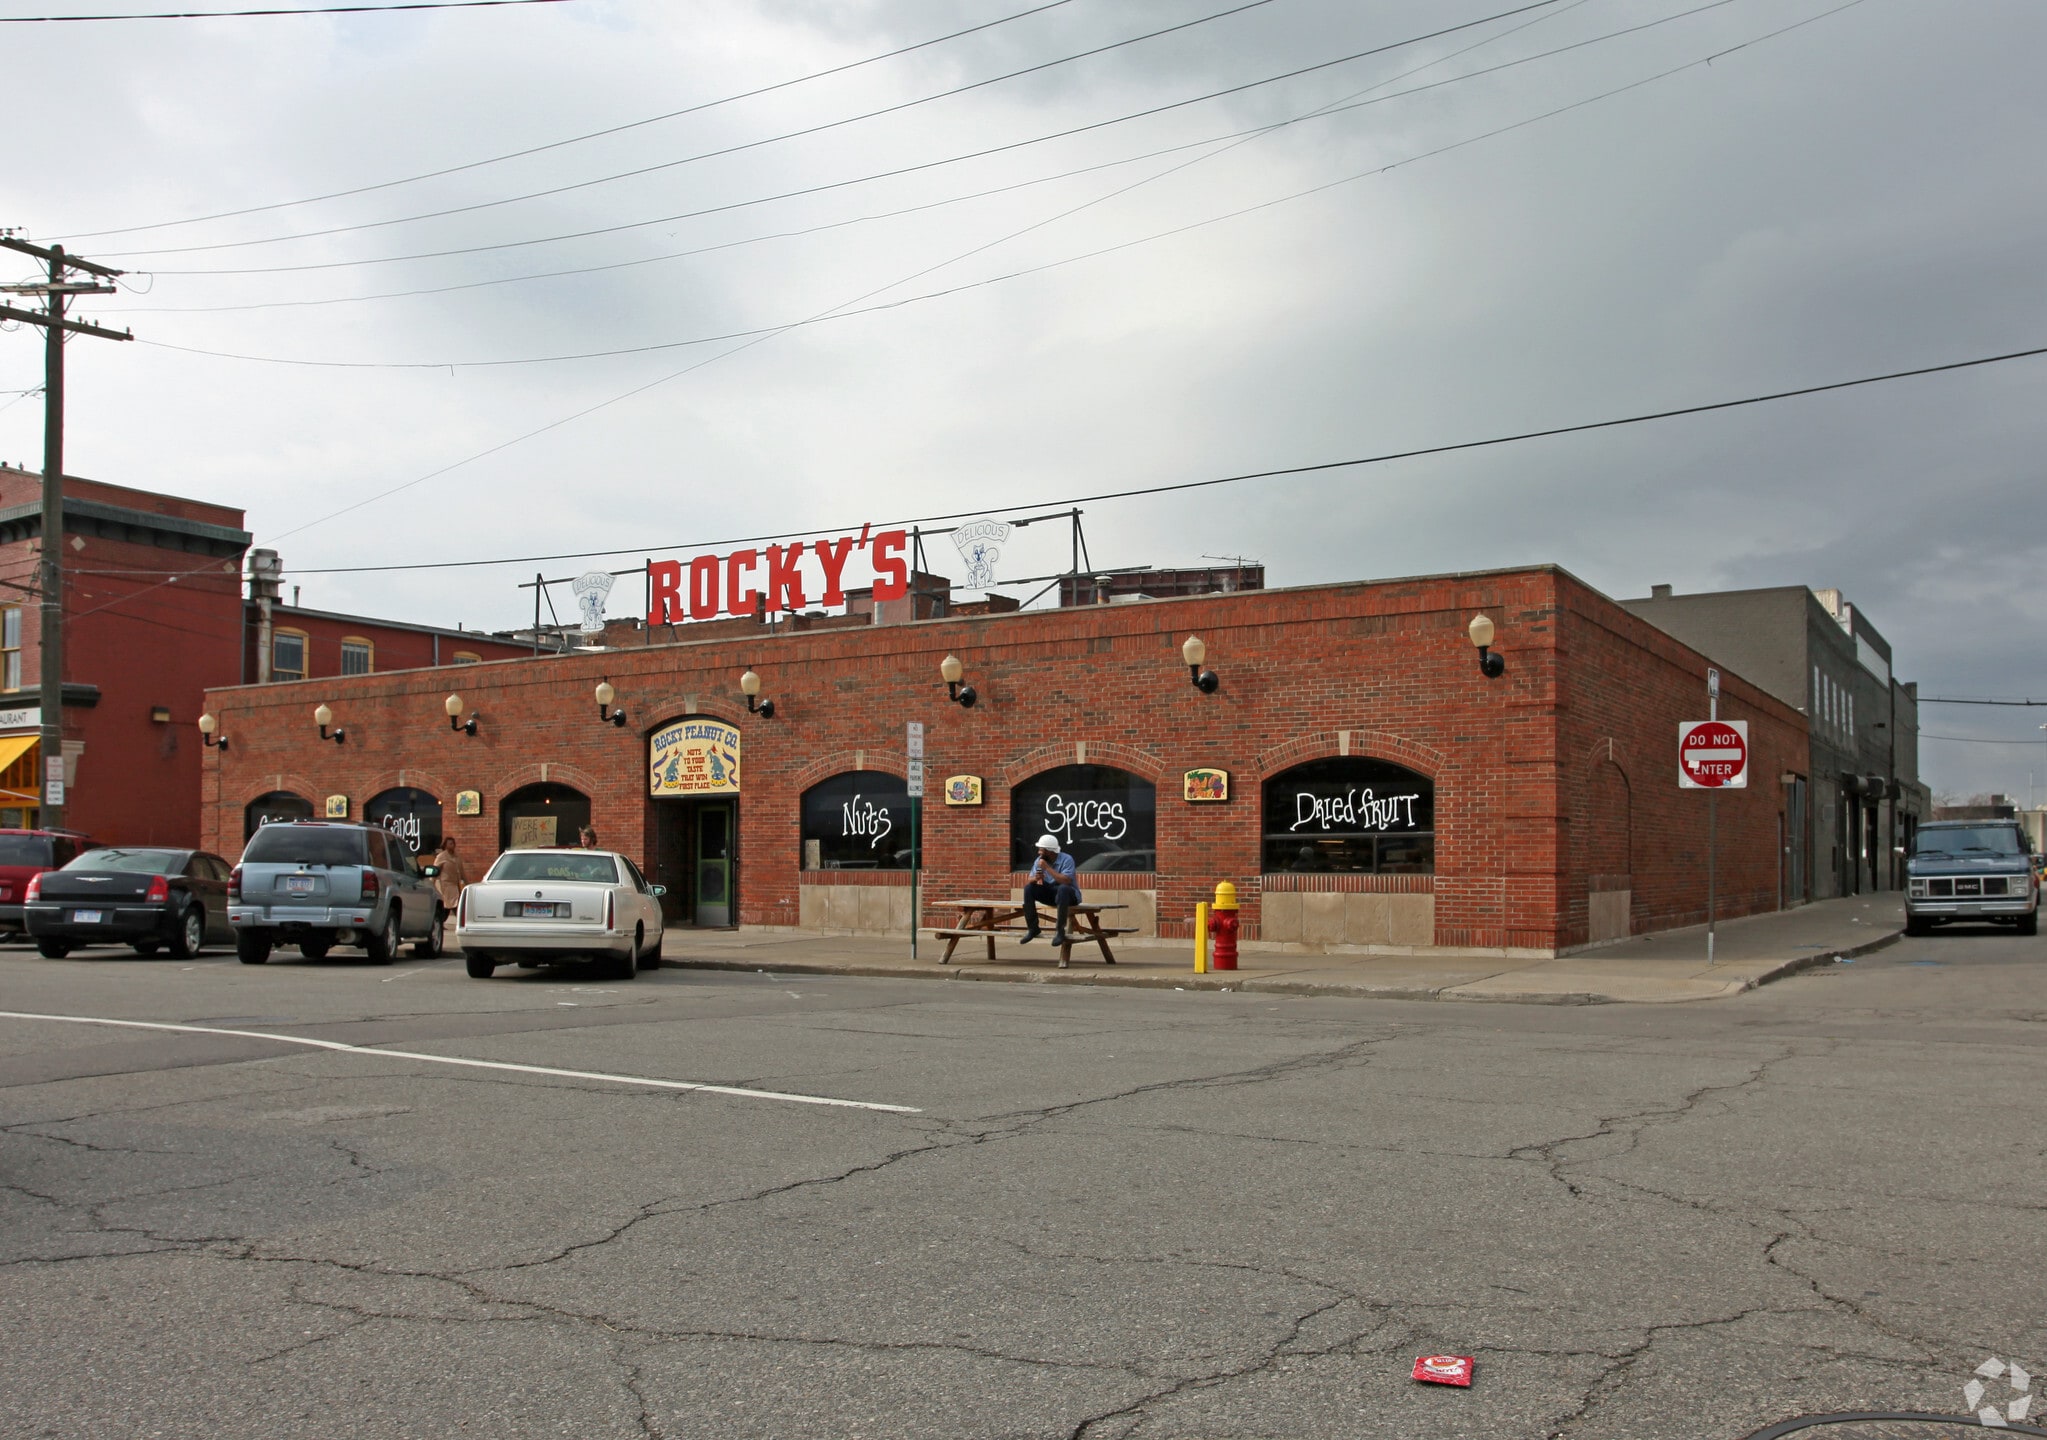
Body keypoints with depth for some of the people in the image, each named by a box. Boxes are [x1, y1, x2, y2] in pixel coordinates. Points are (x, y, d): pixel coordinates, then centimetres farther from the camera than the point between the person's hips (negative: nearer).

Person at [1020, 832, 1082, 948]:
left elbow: (1066, 881, -32)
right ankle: (1032, 928, -11)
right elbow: (1028, 880, -2)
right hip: (1050, 893, 5)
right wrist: (1035, 878, -27)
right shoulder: (1039, 861, -2)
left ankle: (1060, 930, -32)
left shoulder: (1066, 859, -19)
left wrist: (1047, 867, -29)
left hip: (1069, 894, -5)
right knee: (1028, 888, -17)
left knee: (1063, 888, -39)